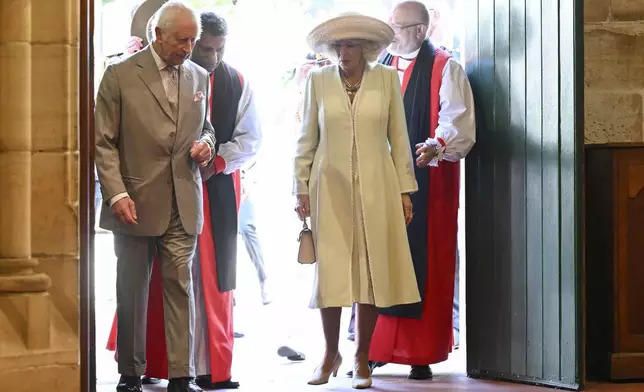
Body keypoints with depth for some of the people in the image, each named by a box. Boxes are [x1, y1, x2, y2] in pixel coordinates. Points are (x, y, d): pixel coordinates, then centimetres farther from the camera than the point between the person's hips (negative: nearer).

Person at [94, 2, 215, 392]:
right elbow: (104, 143, -5)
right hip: (135, 203, -3)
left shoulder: (199, 77, 10)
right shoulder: (120, 76, -4)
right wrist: (117, 194, -14)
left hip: (183, 205, 3)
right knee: (132, 293, 7)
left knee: (181, 287, 1)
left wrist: (206, 143, -1)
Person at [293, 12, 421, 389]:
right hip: (330, 188, 0)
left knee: (372, 270, 1)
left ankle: (362, 359, 11)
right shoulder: (318, 81, 5)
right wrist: (302, 188, 3)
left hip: (376, 188, 0)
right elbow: (306, 140, 8)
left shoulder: (387, 79, 4)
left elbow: (399, 138, 6)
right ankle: (331, 354, 14)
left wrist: (405, 190, 2)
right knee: (331, 271, -2)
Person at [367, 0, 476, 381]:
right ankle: (374, 348, 10)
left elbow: (457, 120, -13)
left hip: (427, 182, -5)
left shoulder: (445, 69, -2)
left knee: (424, 266, -2)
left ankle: (422, 355, 4)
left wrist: (437, 146, -31)